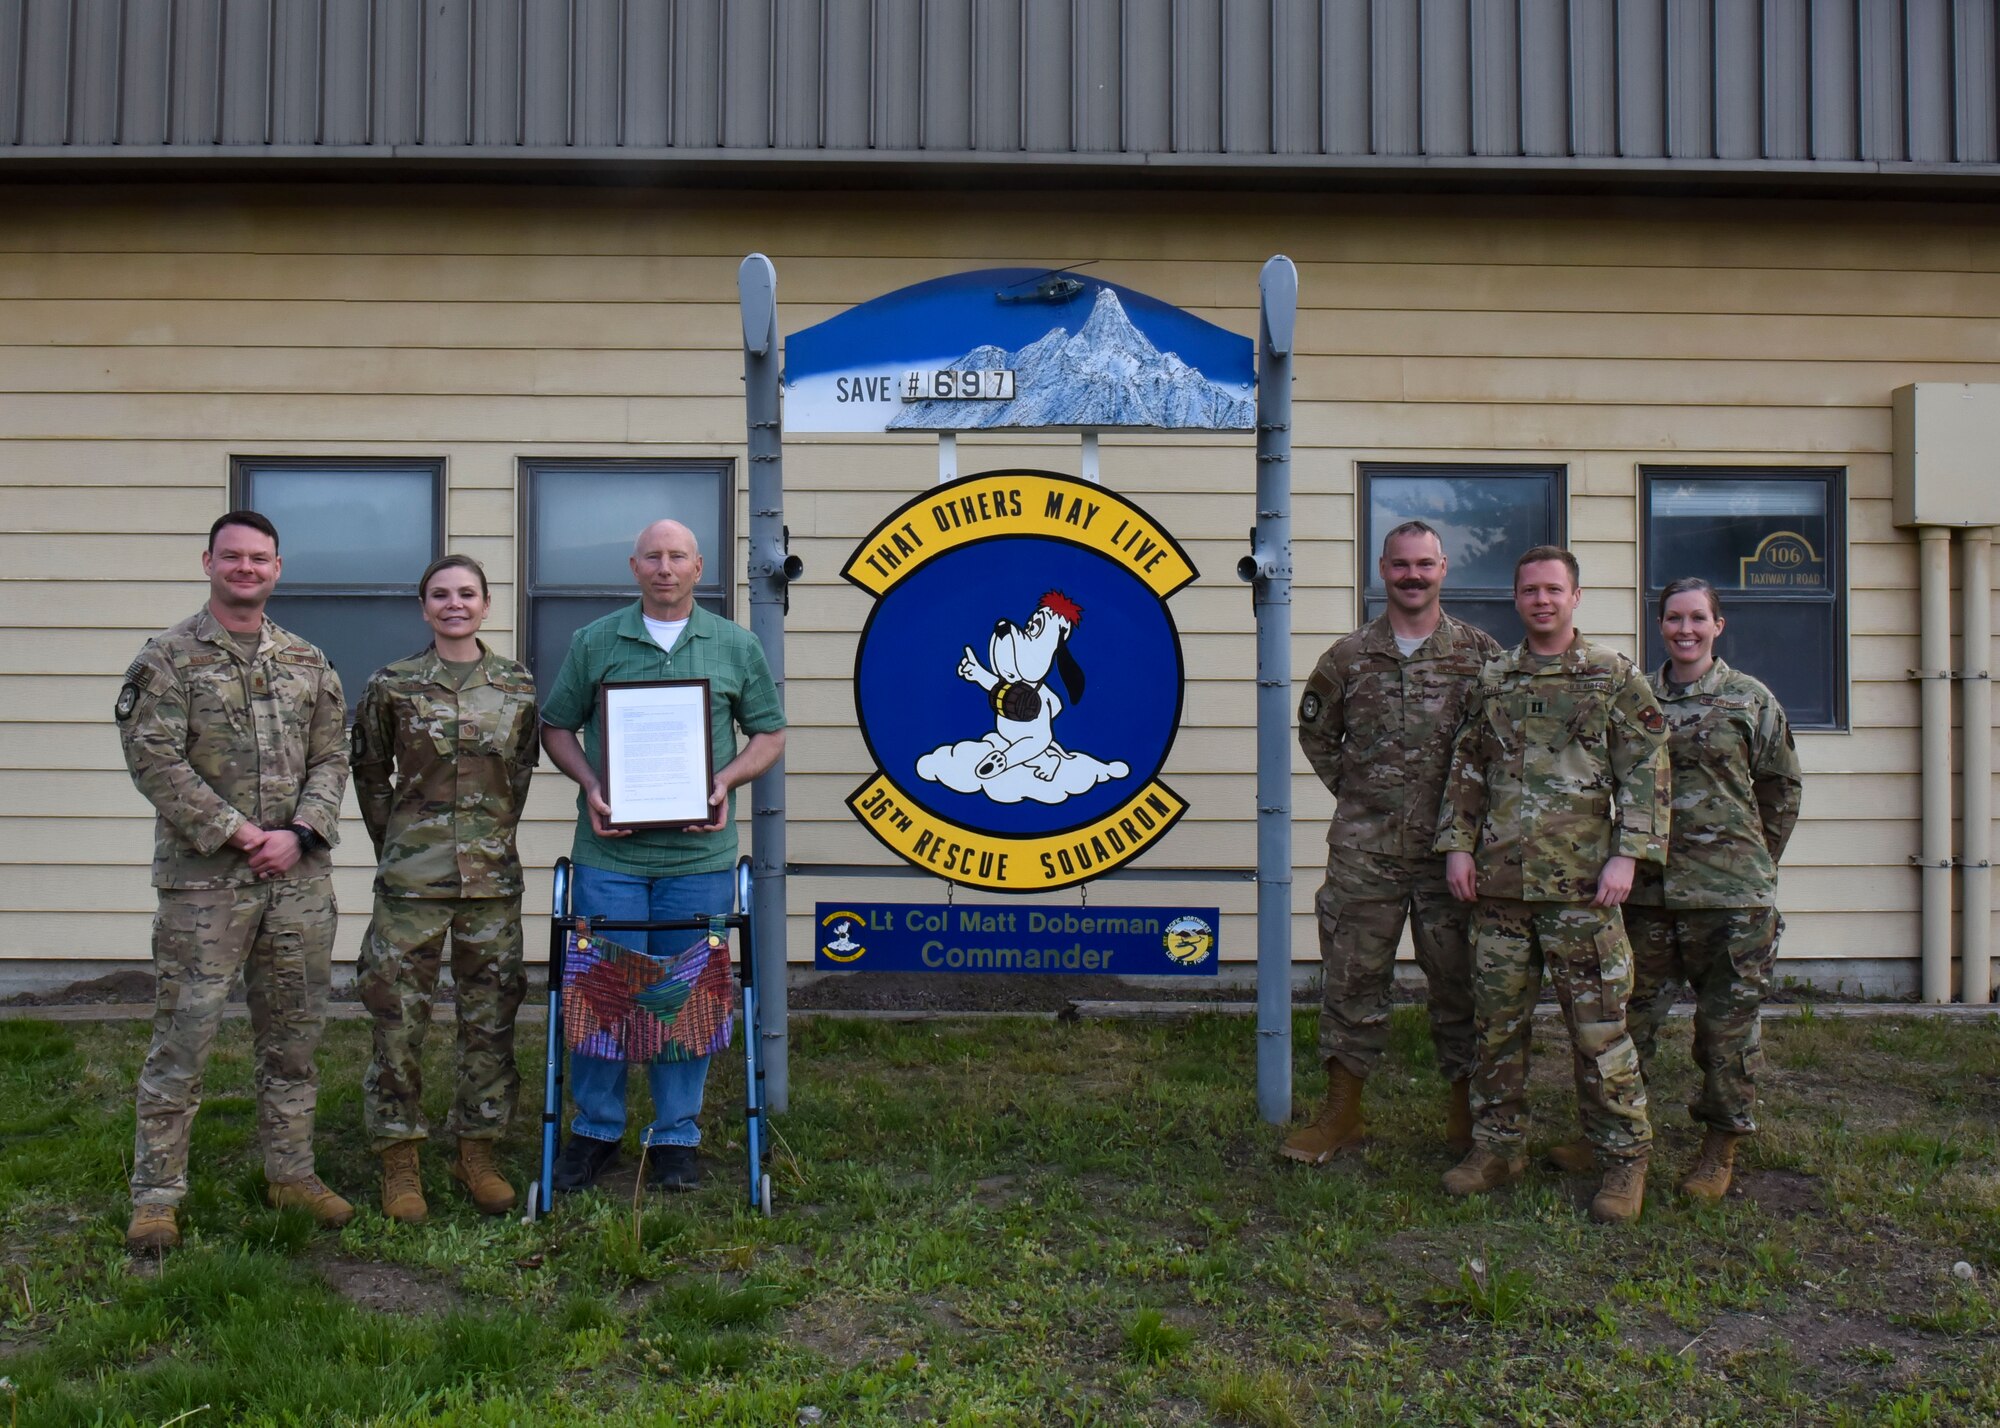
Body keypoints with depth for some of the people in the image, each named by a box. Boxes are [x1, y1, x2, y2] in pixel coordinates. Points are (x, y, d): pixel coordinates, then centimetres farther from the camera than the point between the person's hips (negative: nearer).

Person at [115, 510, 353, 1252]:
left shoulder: (307, 662, 11)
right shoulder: (170, 656, -2)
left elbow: (332, 757, 9)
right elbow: (152, 757, -9)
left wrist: (299, 834, -6)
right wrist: (234, 833, -13)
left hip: (298, 875, 4)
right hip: (203, 878, -4)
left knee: (294, 1031, 12)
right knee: (183, 1033, -1)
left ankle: (291, 1171, 25)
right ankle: (156, 1194, 11)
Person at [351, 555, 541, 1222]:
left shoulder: (519, 686, 5)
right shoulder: (392, 685, 1)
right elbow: (369, 773, 11)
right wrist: (396, 844, 11)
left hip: (493, 875, 2)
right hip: (410, 876, -1)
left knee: (490, 1017, 7)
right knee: (399, 1017, 2)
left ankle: (477, 1152, 21)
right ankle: (400, 1159, 16)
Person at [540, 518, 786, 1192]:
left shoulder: (736, 647, 7)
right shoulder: (595, 642, 7)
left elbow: (769, 734, 10)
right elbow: (556, 726, 12)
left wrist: (726, 781, -7)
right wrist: (589, 786, -6)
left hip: (699, 855, 0)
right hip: (610, 849, 0)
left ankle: (675, 1136, 19)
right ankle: (595, 1130, 21)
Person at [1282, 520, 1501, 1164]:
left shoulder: (1481, 653, 2)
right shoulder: (1349, 657, 5)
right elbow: (1315, 732, 18)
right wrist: (1352, 788, 10)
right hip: (1364, 851, 1)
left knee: (1459, 980, 7)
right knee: (1352, 978, 6)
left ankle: (1467, 1113, 22)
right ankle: (1341, 1111, 18)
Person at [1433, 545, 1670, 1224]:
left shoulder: (1616, 677, 3)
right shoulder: (1491, 681, 13)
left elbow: (1646, 771, -2)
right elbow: (1466, 771, 15)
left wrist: (1627, 855, -11)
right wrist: (1457, 844, 5)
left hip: (1581, 885, -4)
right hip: (1498, 883, 4)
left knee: (1598, 1026, 0)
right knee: (1497, 1021, 10)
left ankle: (1624, 1157, 13)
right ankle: (1498, 1144, 23)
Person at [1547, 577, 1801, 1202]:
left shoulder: (1751, 699, 2)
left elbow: (1782, 787, 9)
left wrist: (1754, 863, 10)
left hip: (1731, 892, -2)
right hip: (1649, 888, 2)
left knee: (1727, 1021, 6)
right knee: (1631, 1013, 8)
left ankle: (1721, 1147, 20)